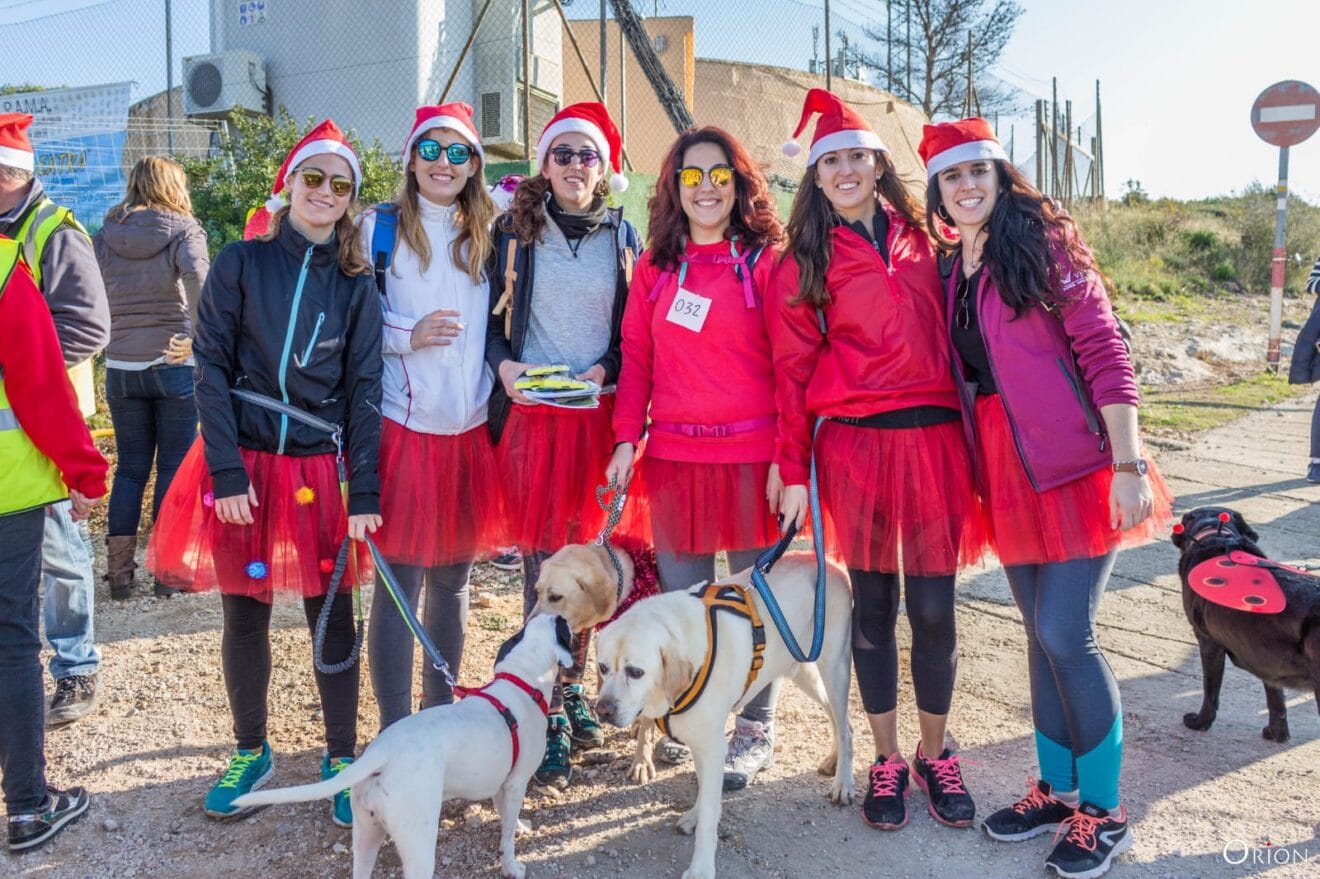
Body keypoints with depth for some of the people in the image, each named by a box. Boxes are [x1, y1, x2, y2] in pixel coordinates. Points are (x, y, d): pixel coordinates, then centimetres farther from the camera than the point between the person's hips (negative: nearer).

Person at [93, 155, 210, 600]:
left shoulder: (105, 234, 7)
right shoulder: (183, 228, -5)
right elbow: (196, 274, -25)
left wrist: (107, 339, 12)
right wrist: (198, 336, -20)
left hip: (120, 368, 4)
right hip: (174, 365, -4)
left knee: (130, 468, 12)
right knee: (174, 467, 5)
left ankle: (119, 572, 16)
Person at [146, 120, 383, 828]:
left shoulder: (355, 284, 5)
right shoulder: (241, 263, 1)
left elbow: (364, 388, 1)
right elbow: (212, 367, -3)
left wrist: (364, 493, -6)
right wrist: (226, 472, -11)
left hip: (320, 469, 1)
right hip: (243, 460, 0)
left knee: (331, 612, 4)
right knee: (244, 611, 10)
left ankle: (341, 756, 20)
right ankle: (250, 750, 29)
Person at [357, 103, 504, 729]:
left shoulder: (486, 237, 13)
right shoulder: (378, 228, 2)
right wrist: (409, 335, -14)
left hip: (471, 430, 4)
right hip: (402, 427, -4)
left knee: (453, 578, 12)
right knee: (400, 581, -3)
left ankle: (440, 711, 28)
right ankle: (395, 730, 9)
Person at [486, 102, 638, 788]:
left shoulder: (622, 235, 10)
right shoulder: (514, 230, 4)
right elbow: (490, 318, 6)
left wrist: (605, 368, -7)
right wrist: (504, 364, -13)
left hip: (598, 414, 2)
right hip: (530, 415, -2)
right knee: (543, 563, -3)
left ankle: (571, 689, 26)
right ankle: (549, 719, 6)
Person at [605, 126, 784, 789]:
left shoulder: (766, 261, 0)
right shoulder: (655, 266, 11)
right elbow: (636, 357, 11)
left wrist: (786, 457, -10)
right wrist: (625, 441, 1)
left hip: (751, 453, -3)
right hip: (673, 454, 3)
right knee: (680, 597, 11)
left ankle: (755, 730, 22)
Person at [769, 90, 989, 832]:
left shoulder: (923, 242, 12)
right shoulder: (805, 262, 4)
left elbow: (949, 337, 14)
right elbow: (793, 371, 2)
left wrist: (972, 436, 8)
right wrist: (795, 471, -2)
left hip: (935, 440, 2)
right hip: (856, 444, -1)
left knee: (934, 609, 3)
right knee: (874, 605, 7)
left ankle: (935, 754, 24)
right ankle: (888, 760, 23)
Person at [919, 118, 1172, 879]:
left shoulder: (1043, 242, -5)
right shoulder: (951, 271, 12)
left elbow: (1104, 348, -11)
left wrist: (1129, 463, -18)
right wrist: (979, 466, 7)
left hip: (1075, 462, -6)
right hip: (1006, 470, 6)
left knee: (1065, 635, -6)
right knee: (1042, 632, 12)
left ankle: (1104, 810, 12)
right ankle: (1058, 788, 27)